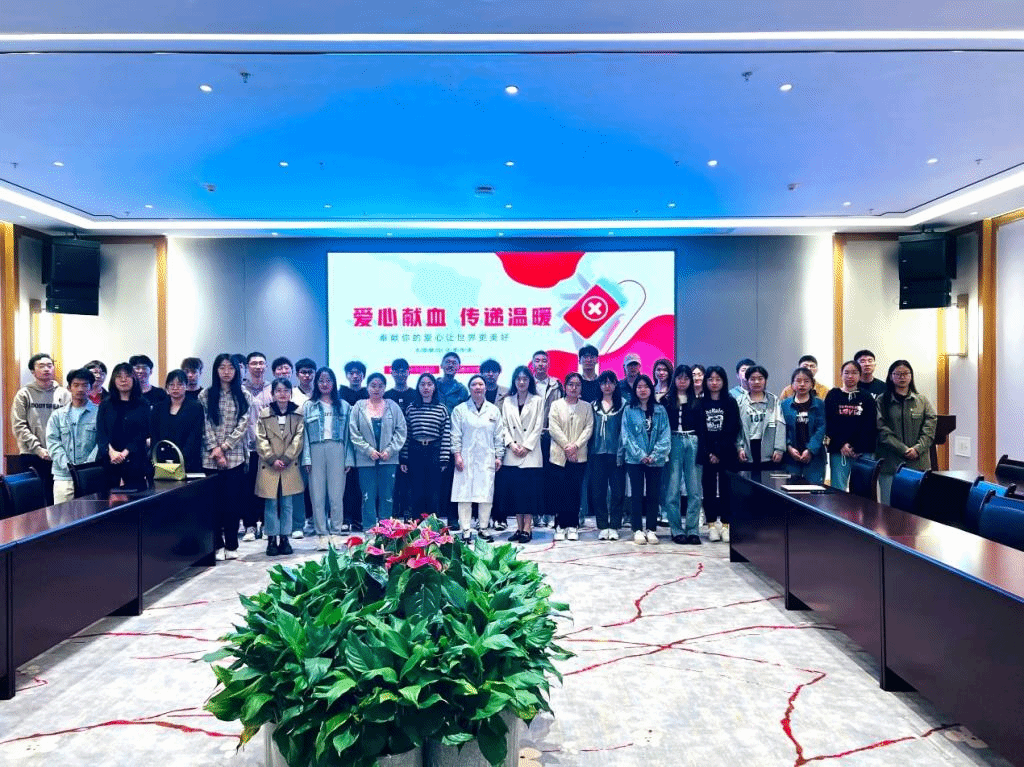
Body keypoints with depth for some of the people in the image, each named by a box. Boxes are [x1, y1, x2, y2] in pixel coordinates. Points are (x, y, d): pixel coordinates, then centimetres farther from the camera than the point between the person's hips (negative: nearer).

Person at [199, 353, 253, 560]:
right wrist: (215, 449, -10)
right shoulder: (205, 395, 5)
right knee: (213, 501, 4)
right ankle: (216, 544, 14)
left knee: (233, 501, 1)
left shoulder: (244, 396, 5)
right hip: (210, 457, 0)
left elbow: (243, 425, -2)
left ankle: (231, 545, 10)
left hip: (235, 456, 0)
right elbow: (205, 425, -1)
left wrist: (224, 447, -10)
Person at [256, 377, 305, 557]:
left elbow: (298, 439, 0)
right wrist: (272, 460, -11)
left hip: (290, 466, 1)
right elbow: (261, 440, 0)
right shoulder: (264, 414, 5)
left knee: (287, 504, 5)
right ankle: (272, 539, 10)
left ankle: (284, 538, 14)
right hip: (268, 467, -1)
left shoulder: (298, 414, 6)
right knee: (271, 504, 1)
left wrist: (285, 458, -10)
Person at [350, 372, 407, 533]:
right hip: (366, 459, -1)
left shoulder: (393, 406, 5)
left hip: (388, 459, 1)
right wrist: (369, 450, -8)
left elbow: (401, 431, 4)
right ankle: (369, 530, 9)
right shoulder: (359, 407, 4)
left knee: (387, 496, 4)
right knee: (368, 496, 1)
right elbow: (354, 433, 0)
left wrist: (390, 450, -6)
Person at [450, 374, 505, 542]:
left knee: (486, 494, 0)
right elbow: (456, 435, 3)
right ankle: (466, 530, 4)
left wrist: (498, 456, 7)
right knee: (465, 493, -4)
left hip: (487, 459, 2)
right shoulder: (460, 410, 5)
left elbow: (498, 435, 12)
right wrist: (457, 454, -5)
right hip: (466, 458, -2)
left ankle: (483, 528, 11)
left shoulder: (493, 410, 11)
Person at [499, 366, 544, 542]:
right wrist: (511, 444, -7)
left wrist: (526, 446, -10)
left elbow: (538, 427, -2)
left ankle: (527, 529, 1)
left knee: (529, 490, -4)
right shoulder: (507, 401, 13)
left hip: (531, 453, -3)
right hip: (512, 454, 3)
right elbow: (504, 426, 8)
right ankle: (519, 527, 10)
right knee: (514, 490, 3)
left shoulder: (537, 401, 5)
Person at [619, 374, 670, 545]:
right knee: (637, 494, 2)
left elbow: (665, 435, 0)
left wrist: (655, 455, -11)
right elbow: (626, 435, -4)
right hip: (635, 460, -1)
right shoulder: (629, 411, 1)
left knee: (653, 495, 5)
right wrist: (640, 455, -11)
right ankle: (637, 530, 7)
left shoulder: (660, 411, 5)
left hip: (656, 460, 2)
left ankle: (651, 529, 13)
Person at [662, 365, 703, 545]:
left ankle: (692, 530, 8)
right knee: (672, 490, 0)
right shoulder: (666, 400, 5)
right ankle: (677, 530, 8)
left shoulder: (696, 401, 11)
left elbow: (701, 426, 8)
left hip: (692, 443, 2)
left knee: (694, 490, 1)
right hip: (673, 443, -2)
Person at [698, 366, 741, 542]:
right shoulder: (701, 403, 6)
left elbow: (733, 430, -3)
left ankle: (725, 524, 8)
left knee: (726, 488, 1)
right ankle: (712, 524, 9)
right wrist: (709, 453, -9)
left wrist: (719, 452, -10)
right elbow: (699, 430, 1)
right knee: (708, 488, 2)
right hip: (707, 453, 1)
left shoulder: (730, 402, 3)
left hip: (726, 453, -1)